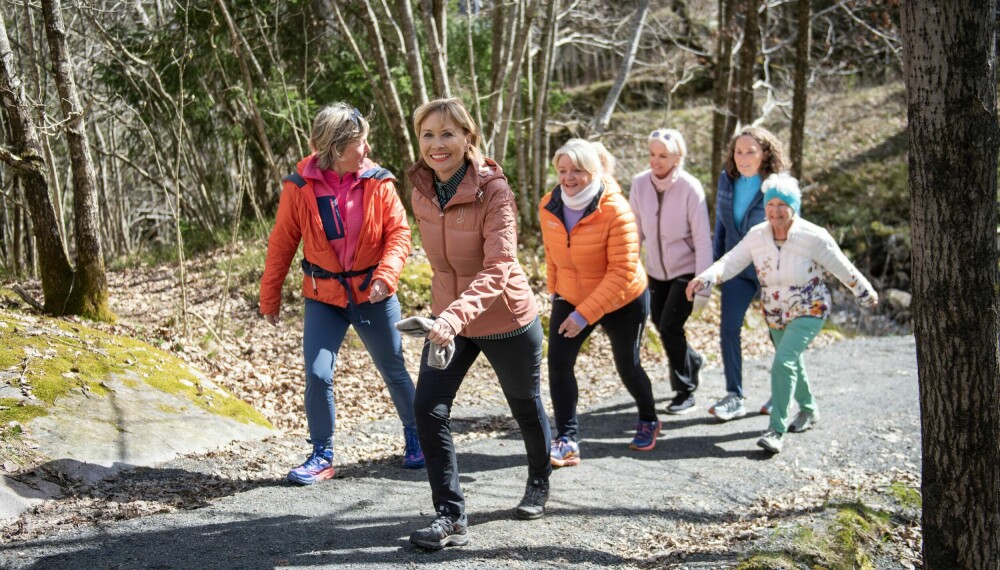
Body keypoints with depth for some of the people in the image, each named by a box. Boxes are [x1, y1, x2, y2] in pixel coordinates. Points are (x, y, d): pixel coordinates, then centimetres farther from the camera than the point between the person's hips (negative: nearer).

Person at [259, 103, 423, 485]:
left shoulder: (378, 183, -9)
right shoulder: (299, 187, -9)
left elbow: (399, 232, -7)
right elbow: (282, 244, -2)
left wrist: (386, 274, -24)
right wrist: (269, 297, 3)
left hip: (372, 295, 0)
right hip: (323, 297, 0)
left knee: (393, 371, 13)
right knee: (317, 374, -9)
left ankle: (415, 437, 36)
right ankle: (322, 456, 9)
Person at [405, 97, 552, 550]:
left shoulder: (493, 189, -25)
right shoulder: (421, 188, -7)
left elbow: (498, 269, -33)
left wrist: (456, 315, -47)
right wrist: (445, 315, 13)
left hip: (505, 319, -4)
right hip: (448, 318, 4)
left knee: (525, 405, 18)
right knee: (428, 409, -11)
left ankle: (539, 482, 46)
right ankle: (451, 516, -1)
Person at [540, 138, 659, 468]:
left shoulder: (616, 211, -28)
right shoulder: (549, 206, -11)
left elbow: (623, 272, -28)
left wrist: (584, 314, -29)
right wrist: (554, 289, 11)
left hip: (623, 303, -4)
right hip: (570, 299, 4)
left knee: (627, 366, 13)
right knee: (558, 363, -12)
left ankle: (648, 421, 41)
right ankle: (567, 441, -6)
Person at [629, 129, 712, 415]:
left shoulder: (690, 188, -20)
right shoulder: (640, 183, -8)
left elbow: (703, 239, -18)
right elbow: (636, 230, 2)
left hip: (686, 270, -5)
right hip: (656, 271, 5)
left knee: (670, 326, -13)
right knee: (662, 326, 10)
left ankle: (685, 392, 6)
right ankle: (692, 360, 42)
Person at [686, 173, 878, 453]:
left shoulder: (813, 237, -21)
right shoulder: (756, 236, -11)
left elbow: (843, 269, -10)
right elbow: (731, 262, -15)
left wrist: (866, 294, 2)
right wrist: (704, 278, -33)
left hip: (809, 311, -5)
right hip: (775, 313, 5)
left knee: (784, 362, -22)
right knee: (792, 363, 22)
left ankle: (777, 430, -18)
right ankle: (808, 409, 48)